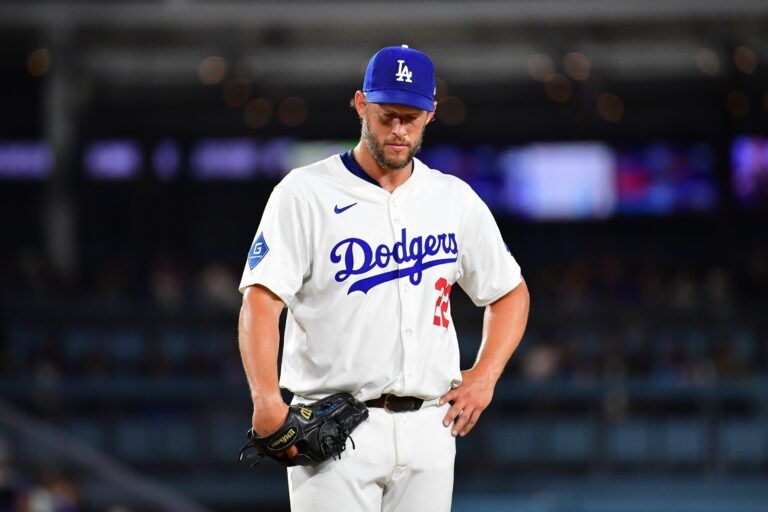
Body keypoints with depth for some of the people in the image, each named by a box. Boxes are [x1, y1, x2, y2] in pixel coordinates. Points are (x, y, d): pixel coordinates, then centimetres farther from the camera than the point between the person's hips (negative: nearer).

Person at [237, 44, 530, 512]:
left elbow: (510, 293, 22)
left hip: (429, 428, 4)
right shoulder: (305, 193, -2)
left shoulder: (456, 199, 11)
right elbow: (261, 299, -10)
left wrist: (484, 377, 6)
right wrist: (266, 399, -24)